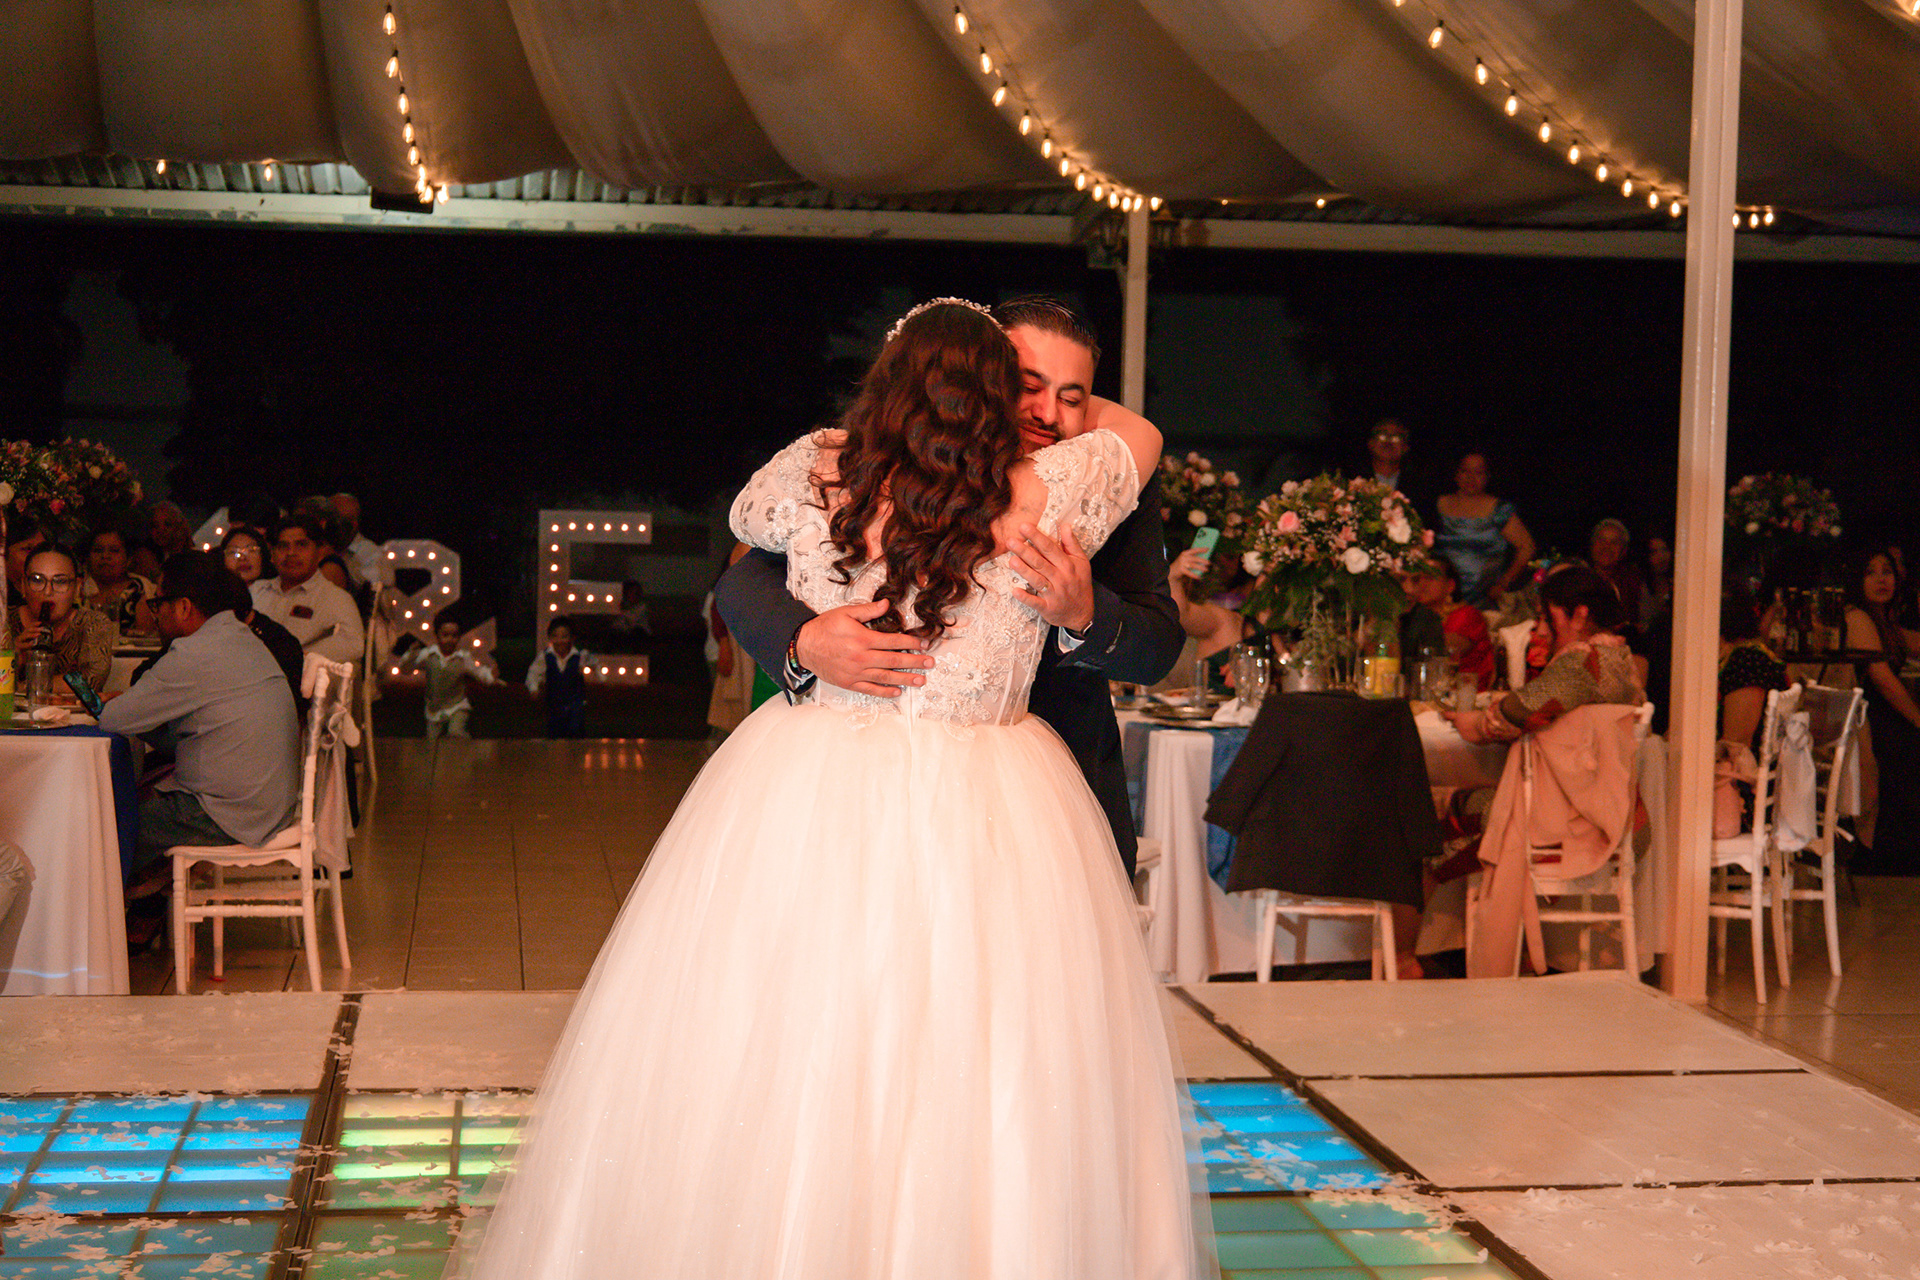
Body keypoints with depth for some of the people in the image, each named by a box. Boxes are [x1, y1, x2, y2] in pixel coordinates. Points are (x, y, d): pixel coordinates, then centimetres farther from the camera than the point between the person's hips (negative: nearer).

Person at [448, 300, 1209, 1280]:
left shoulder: (816, 471, -4)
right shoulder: (1042, 497, -7)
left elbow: (746, 515, 20)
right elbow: (1139, 432, 14)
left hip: (806, 797, 2)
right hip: (982, 829, -1)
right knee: (977, 1097, 7)